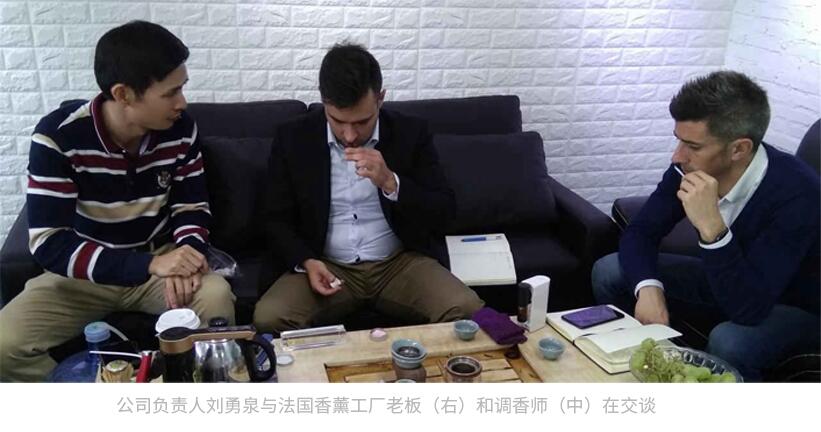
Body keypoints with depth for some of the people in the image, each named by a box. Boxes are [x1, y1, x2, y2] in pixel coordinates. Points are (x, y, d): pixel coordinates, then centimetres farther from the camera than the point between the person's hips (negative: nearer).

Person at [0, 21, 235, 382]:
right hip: (83, 273, -1)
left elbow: (192, 207, 0)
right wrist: (149, 265, -35)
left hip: (159, 261, 2)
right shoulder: (57, 136, -21)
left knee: (216, 296, -30)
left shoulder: (180, 129, -12)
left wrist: (185, 256, -24)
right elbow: (48, 244, -25)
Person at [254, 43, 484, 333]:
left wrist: (390, 182, -21)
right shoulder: (292, 138, -2)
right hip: (326, 267, 0)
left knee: (468, 313, -24)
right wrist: (306, 262, -16)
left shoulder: (410, 133, -2)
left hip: (399, 263, 0)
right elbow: (279, 220, 4)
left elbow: (443, 210, -5)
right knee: (268, 319, -28)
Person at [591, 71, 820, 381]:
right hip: (725, 282, 6)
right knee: (608, 272, -5)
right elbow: (639, 233, -9)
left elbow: (749, 309, -38)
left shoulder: (796, 192, -34)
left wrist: (711, 227, -47)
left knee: (728, 342, -38)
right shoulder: (692, 167, -18)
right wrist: (649, 287, -27)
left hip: (794, 307, -5)